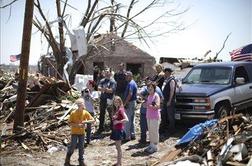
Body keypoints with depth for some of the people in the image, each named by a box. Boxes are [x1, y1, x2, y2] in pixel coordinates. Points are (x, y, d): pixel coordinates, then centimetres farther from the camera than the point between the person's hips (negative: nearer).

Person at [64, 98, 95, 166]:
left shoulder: (85, 113, -5)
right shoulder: (73, 113, -14)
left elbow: (93, 120, -5)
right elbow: (69, 123, -11)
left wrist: (86, 121, -22)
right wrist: (77, 125, -23)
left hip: (82, 132, 3)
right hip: (74, 132, -3)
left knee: (81, 147, 8)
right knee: (72, 146, 0)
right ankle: (67, 160, 18)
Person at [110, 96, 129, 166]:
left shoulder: (121, 109, -15)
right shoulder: (116, 109, 10)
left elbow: (126, 119, -24)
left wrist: (118, 121, -22)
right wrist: (113, 118, 0)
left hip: (119, 130, -9)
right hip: (115, 129, 9)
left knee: (118, 147, -3)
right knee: (117, 147, 15)